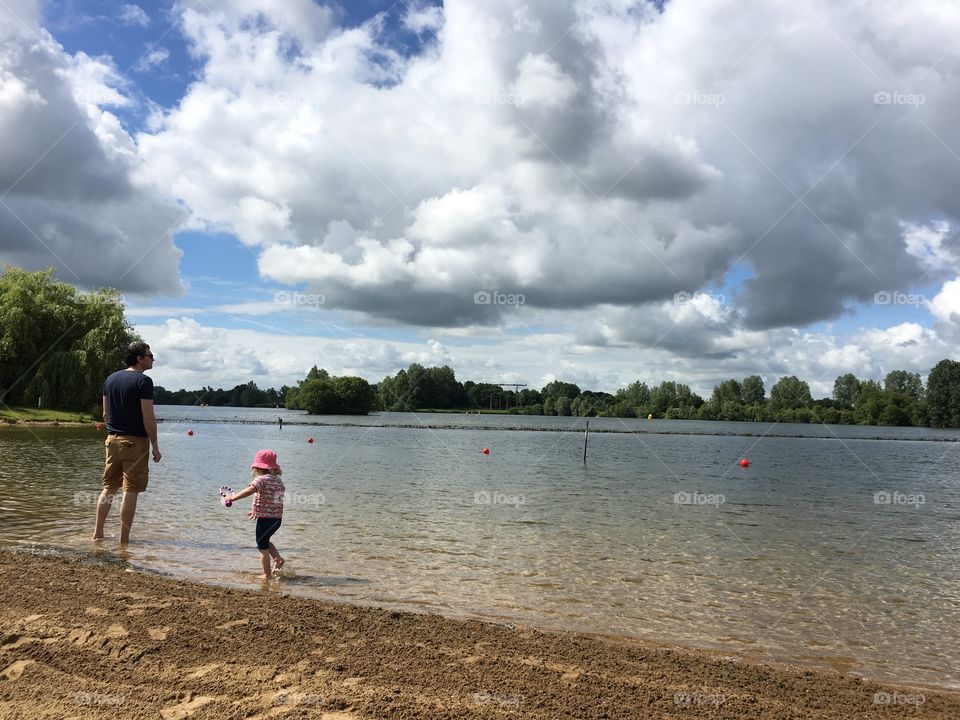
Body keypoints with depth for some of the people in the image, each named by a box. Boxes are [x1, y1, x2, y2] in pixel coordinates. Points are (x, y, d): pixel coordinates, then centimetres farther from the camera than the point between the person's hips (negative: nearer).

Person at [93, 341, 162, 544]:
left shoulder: (111, 379, 11)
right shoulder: (143, 381, -12)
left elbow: (105, 414, 15)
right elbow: (148, 418, -16)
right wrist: (155, 446, -9)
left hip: (113, 440, 7)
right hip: (135, 441, -7)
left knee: (109, 487, 16)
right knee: (131, 490, -1)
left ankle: (98, 533, 20)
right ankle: (124, 539, 2)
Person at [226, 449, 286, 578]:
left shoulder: (261, 479, -12)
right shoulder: (278, 480, 11)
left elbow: (249, 490, -31)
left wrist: (232, 497, -25)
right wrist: (257, 510, 28)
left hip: (265, 518, -7)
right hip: (278, 518, 7)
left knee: (262, 546, 6)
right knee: (265, 541, 29)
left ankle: (267, 575, 10)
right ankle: (278, 559, 14)